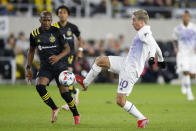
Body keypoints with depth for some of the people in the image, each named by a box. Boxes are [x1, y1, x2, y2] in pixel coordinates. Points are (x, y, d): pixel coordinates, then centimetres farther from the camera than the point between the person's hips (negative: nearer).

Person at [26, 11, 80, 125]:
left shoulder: (57, 31, -7)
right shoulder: (35, 34, 1)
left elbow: (67, 48, -4)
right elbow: (31, 51, 16)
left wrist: (58, 57, -23)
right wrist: (28, 68, 11)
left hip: (60, 66, -2)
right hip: (45, 67, 3)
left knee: (65, 93, -10)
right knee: (40, 86, -24)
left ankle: (76, 115, 14)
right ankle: (54, 109, -5)